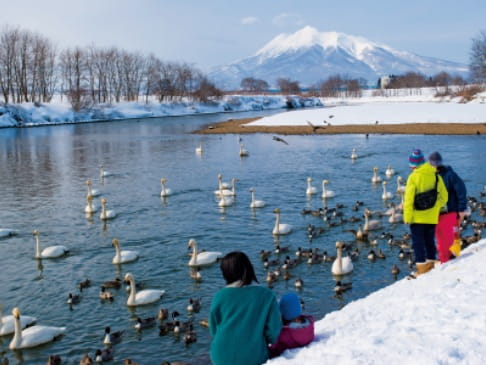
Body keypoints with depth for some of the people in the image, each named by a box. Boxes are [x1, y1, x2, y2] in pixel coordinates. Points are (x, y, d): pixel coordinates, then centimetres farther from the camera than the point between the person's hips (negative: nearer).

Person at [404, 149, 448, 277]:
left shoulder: (413, 177, -13)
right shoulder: (435, 175, 2)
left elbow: (409, 199, -13)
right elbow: (443, 196, 5)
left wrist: (407, 217, -6)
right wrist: (435, 208, 15)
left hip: (417, 217, -5)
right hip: (432, 217, 5)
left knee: (418, 242, 3)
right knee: (430, 241, 16)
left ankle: (421, 269, 3)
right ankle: (430, 266, 24)